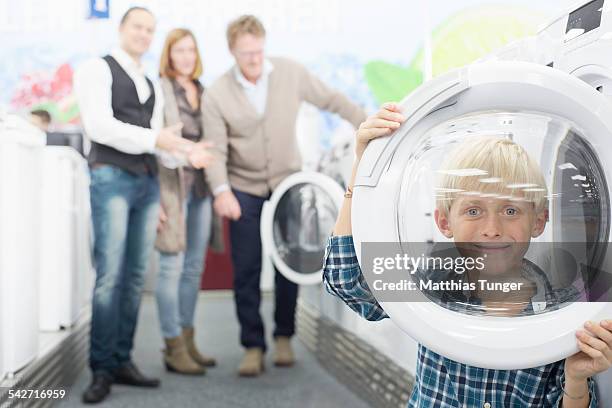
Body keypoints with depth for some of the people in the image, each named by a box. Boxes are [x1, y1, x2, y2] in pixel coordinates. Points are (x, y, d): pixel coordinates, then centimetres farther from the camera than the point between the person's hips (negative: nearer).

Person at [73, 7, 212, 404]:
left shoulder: (153, 87, 22)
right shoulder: (98, 69, 3)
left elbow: (158, 141, 14)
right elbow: (99, 126, -11)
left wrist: (187, 152, -6)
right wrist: (155, 139, -15)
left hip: (148, 182, 6)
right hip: (112, 178, -6)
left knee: (136, 277, 5)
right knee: (110, 276, -10)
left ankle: (123, 362, 12)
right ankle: (102, 370, -3)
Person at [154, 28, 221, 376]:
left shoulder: (203, 92, 15)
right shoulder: (160, 91, -4)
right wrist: (154, 196, -16)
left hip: (202, 187, 7)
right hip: (173, 185, -7)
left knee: (194, 268, 11)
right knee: (173, 267, -4)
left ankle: (187, 341, 21)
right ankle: (174, 348, 4)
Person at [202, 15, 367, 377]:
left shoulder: (291, 73, -7)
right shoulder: (217, 96, -10)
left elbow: (331, 99, 3)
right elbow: (216, 149, -13)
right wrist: (221, 190, -27)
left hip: (288, 183, 1)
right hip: (245, 190, -1)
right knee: (246, 272, 0)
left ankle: (284, 337, 23)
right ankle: (253, 346, 12)